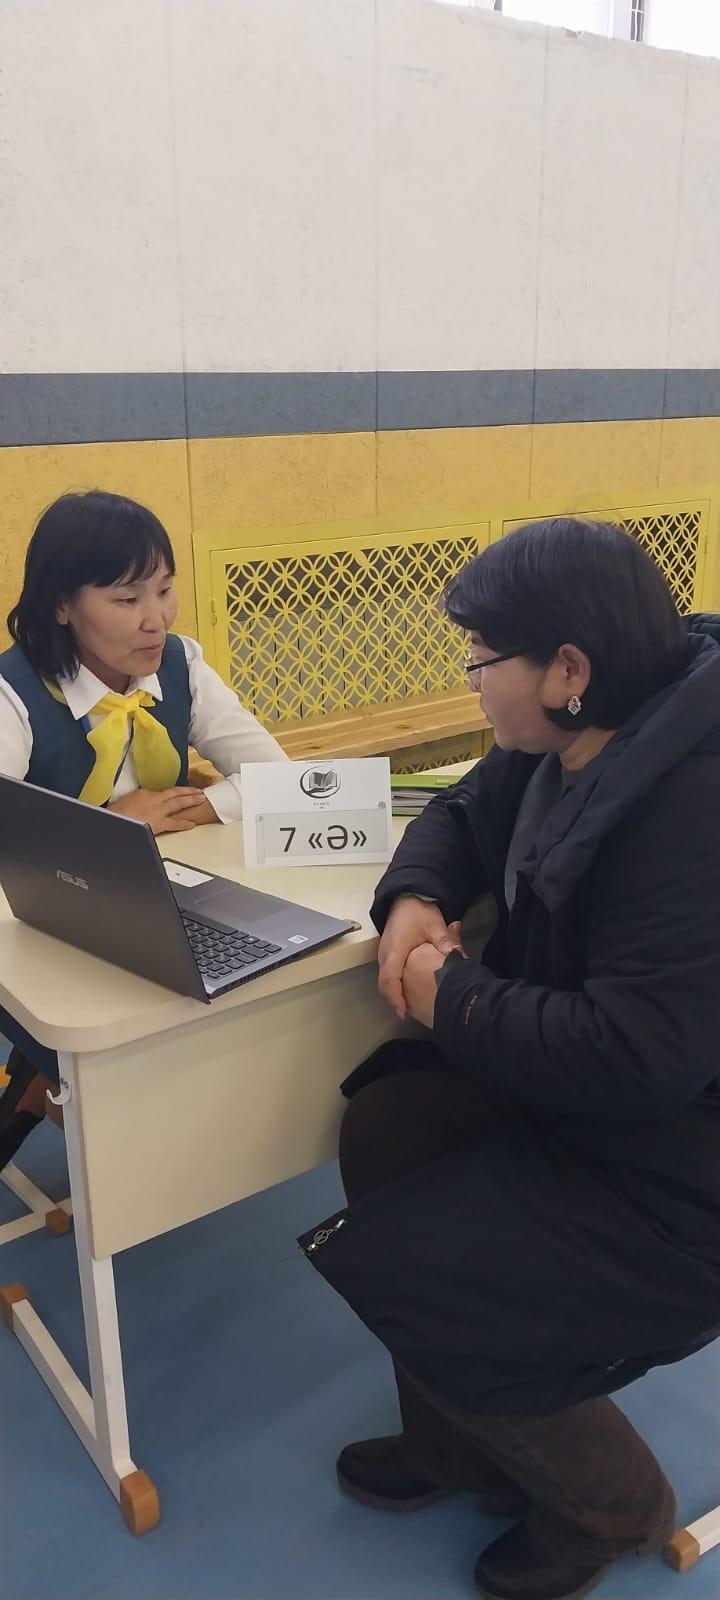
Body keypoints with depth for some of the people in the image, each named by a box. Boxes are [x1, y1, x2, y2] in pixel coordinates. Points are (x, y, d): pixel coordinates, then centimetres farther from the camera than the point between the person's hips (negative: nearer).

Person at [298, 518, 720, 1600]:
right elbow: (464, 815, 14)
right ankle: (457, 1442, 22)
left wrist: (454, 997, -20)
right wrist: (414, 897, -8)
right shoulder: (564, 744, -3)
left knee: (400, 1269, -10)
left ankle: (610, 1501, 18)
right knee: (382, 1125, 2)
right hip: (578, 1092, 9)